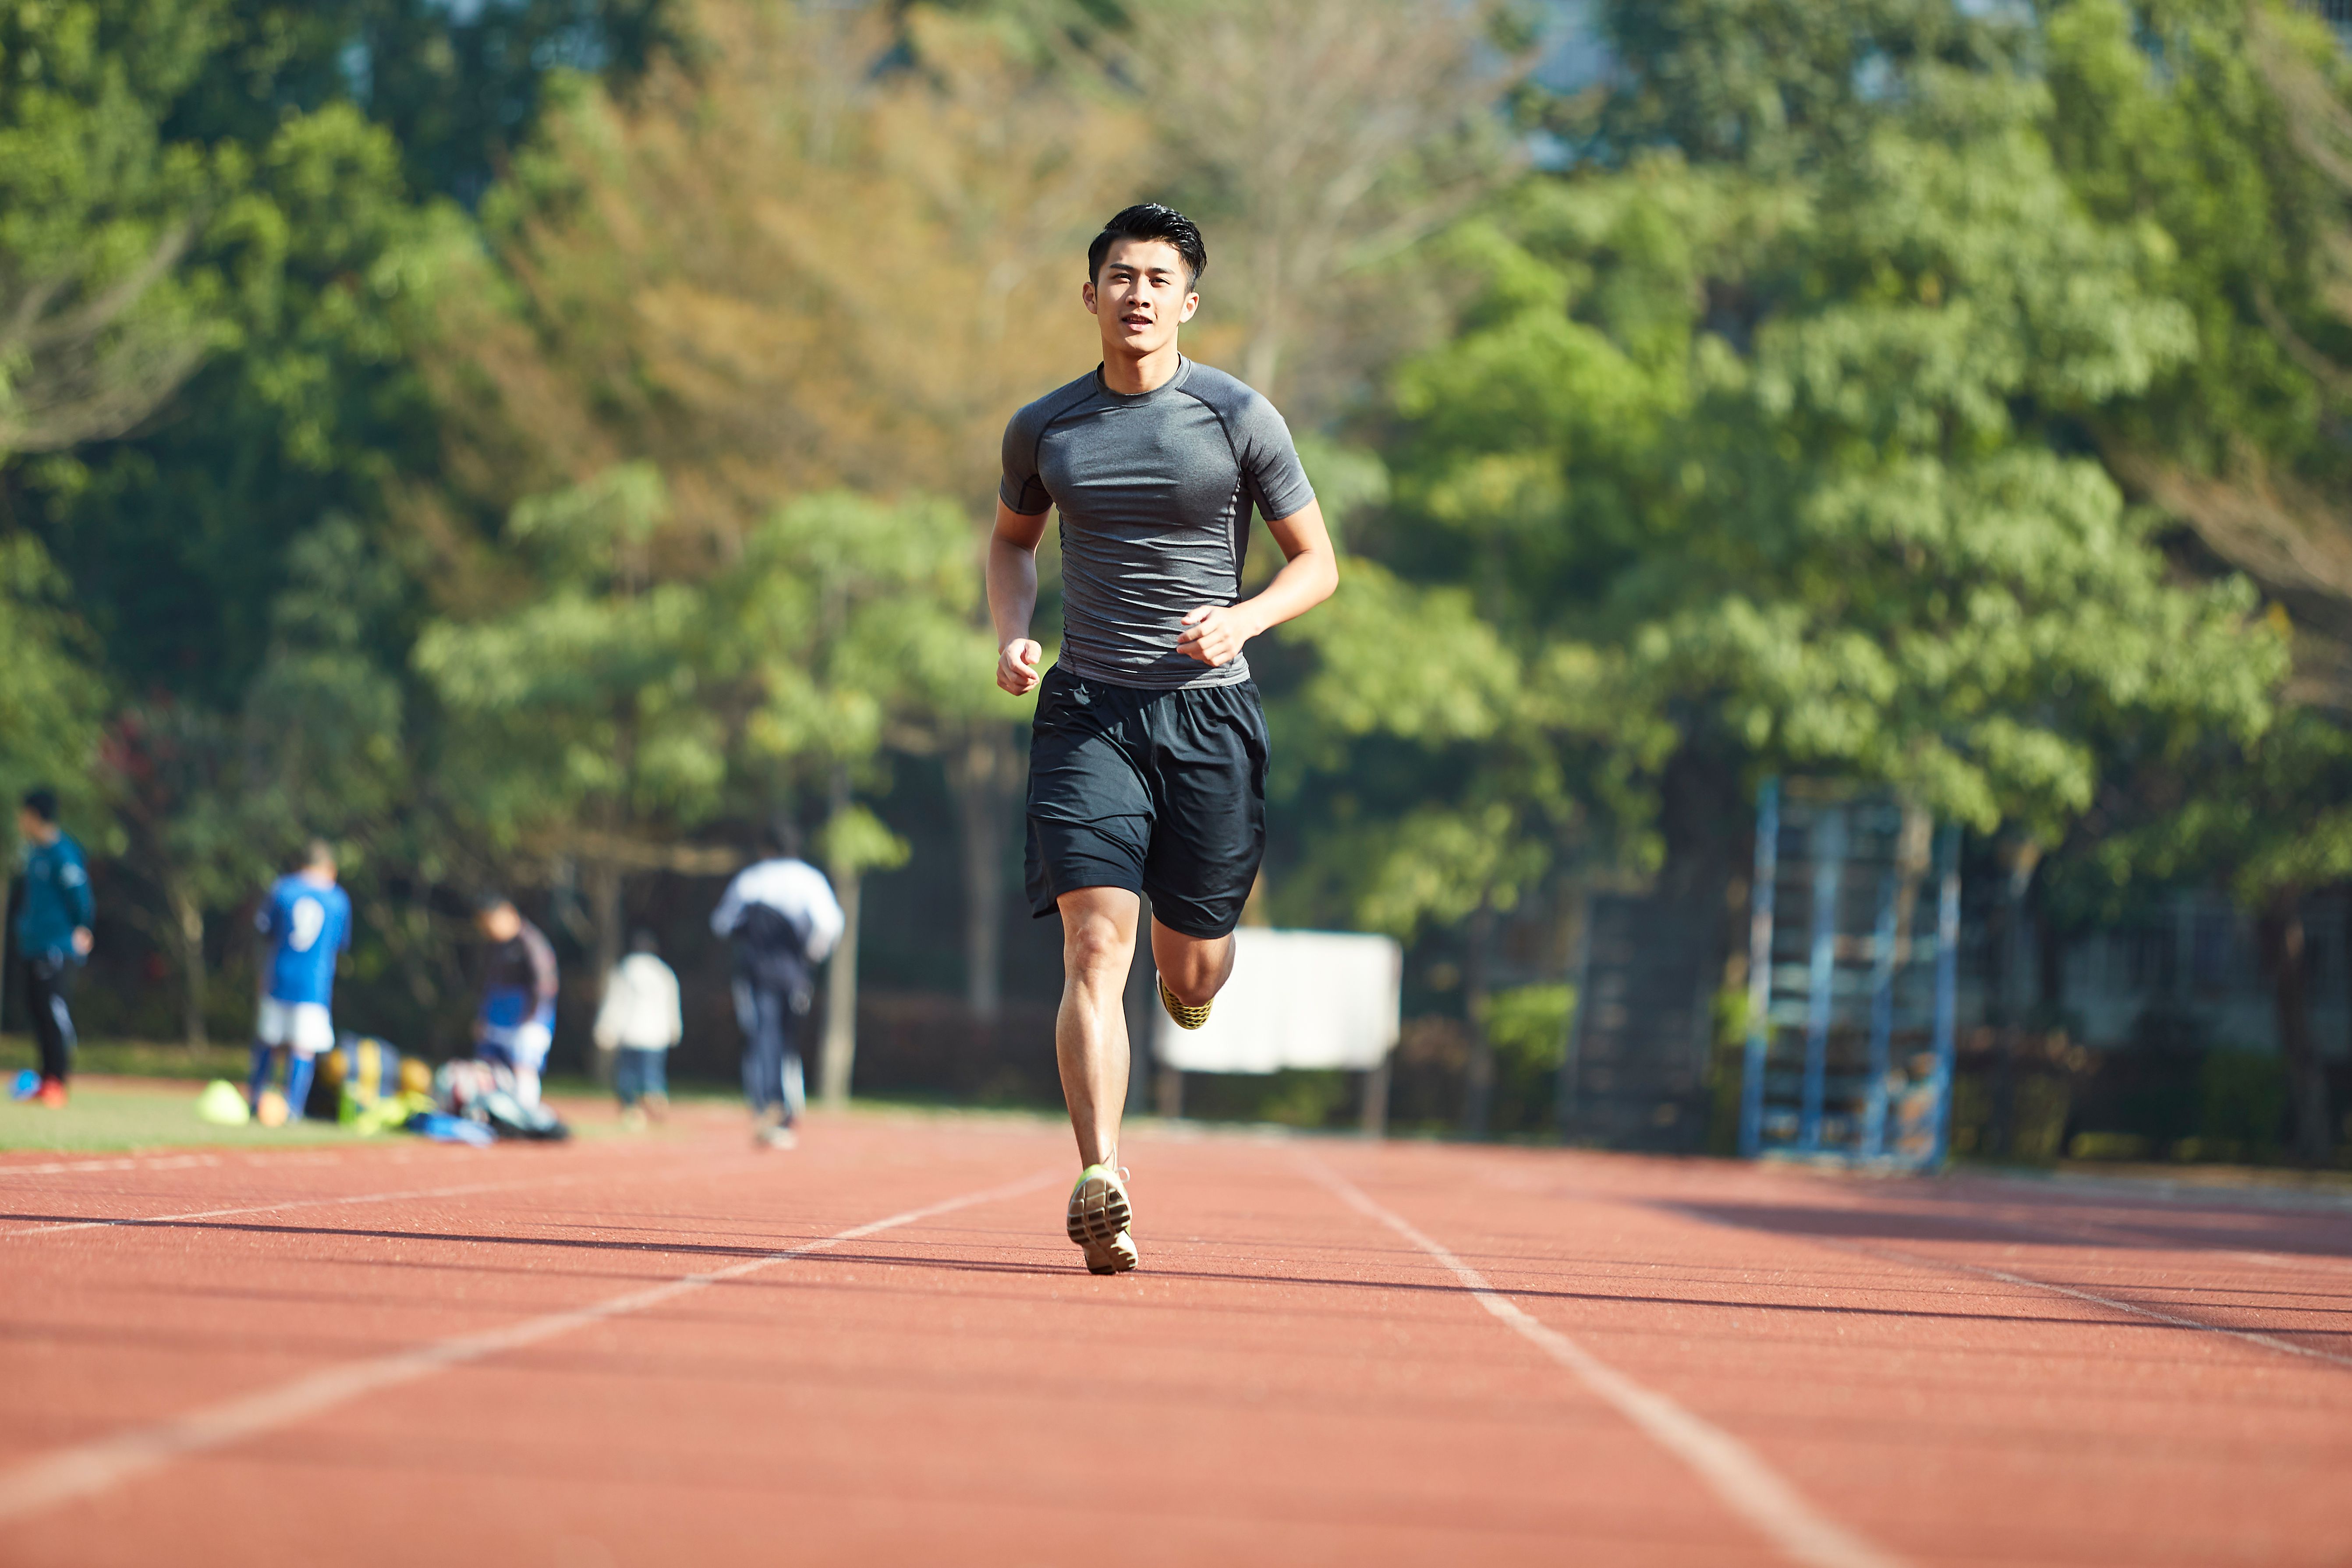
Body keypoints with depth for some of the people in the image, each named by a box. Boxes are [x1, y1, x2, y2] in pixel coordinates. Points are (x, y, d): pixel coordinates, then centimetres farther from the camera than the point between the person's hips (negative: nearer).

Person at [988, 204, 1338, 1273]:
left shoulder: (1239, 418, -2)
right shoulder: (1042, 430, 5)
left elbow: (1317, 563, 5)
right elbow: (1012, 539, 25)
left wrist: (1243, 620, -15)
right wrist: (1012, 635, 5)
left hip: (1208, 711, -1)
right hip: (1088, 711, 1)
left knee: (1192, 969, 6)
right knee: (1095, 945, -16)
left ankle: (1215, 914, 45)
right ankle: (1100, 1185, -23)